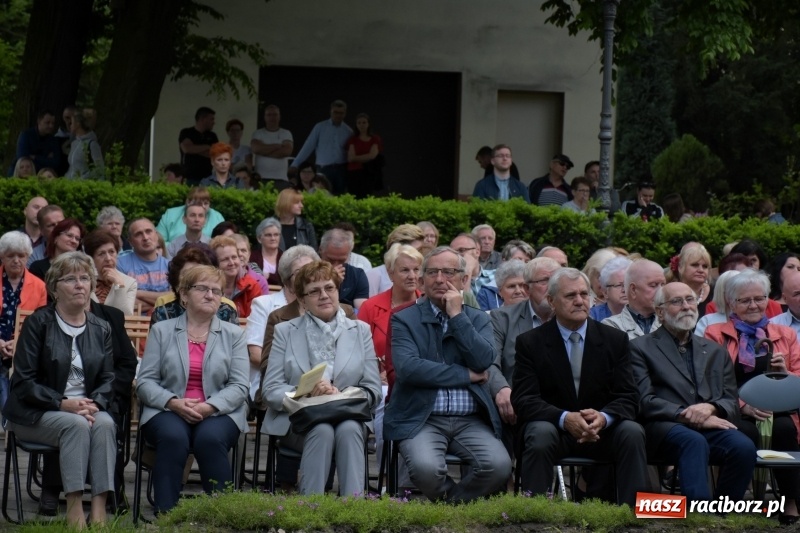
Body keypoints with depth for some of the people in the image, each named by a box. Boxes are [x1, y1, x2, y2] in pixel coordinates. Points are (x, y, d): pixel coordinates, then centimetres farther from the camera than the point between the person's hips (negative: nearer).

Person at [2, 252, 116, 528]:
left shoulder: (101, 329, 11)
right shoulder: (38, 323, -3)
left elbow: (107, 379, 8)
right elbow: (23, 382, -8)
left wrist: (95, 404, -15)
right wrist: (63, 403, -20)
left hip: (87, 409, 4)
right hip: (35, 414, -4)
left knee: (105, 424, -30)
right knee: (76, 425, -35)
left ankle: (99, 509, -39)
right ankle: (74, 510, -39)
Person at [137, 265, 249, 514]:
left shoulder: (234, 334, 13)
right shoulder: (161, 331, 12)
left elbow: (239, 386, 2)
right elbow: (145, 382, 4)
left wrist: (209, 407, -16)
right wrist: (174, 403, -15)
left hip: (219, 412, 0)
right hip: (168, 411, 0)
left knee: (210, 438, -34)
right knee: (173, 437, -34)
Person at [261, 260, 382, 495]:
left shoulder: (360, 331, 14)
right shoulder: (285, 331, 13)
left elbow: (373, 390, 6)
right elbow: (270, 390, 3)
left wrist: (339, 395, -15)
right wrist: (305, 394, -17)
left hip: (348, 417, 1)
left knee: (348, 430, -33)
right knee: (322, 430, -34)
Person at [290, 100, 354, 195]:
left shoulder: (348, 131, 8)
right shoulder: (320, 127, 4)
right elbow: (308, 147, 2)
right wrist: (295, 164, -2)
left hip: (341, 170, 1)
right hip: (324, 169, -1)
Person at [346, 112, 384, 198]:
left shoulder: (375, 139, 9)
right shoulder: (352, 140, 12)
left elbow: (372, 155, -5)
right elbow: (350, 158, 1)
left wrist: (355, 157, -2)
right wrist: (366, 158, -7)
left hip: (368, 174, -1)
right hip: (354, 174, 1)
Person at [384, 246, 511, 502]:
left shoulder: (478, 319, 15)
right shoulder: (404, 320, 6)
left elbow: (484, 361, -5)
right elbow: (408, 368, -12)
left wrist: (457, 316, -4)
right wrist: (467, 375, -8)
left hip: (471, 421, 3)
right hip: (421, 419, -2)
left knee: (499, 465, -26)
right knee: (427, 468, -32)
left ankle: (452, 503, 1)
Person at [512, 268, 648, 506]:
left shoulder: (615, 340, 6)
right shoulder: (530, 343, 1)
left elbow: (628, 397, 0)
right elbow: (523, 399, -8)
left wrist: (604, 417, -25)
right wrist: (564, 418, -27)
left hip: (602, 429, 2)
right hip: (552, 425, -2)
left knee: (632, 432, -28)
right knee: (541, 435, -35)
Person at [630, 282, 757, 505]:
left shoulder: (715, 351, 27)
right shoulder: (641, 348, 12)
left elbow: (732, 402, 17)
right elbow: (644, 402, -1)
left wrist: (711, 408, -7)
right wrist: (690, 416, -12)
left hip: (711, 426, 4)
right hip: (664, 427, -4)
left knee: (744, 446, -29)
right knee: (695, 442, -38)